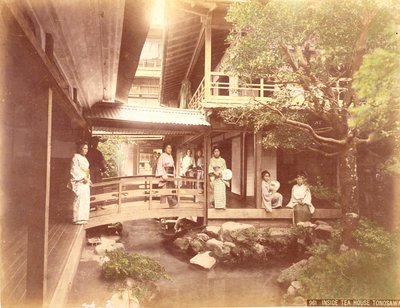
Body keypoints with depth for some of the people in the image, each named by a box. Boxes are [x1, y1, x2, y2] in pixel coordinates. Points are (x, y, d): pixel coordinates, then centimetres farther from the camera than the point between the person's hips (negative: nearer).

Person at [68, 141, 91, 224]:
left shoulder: (84, 158, 18)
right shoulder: (76, 157, -8)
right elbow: (74, 170, -16)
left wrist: (88, 179, 10)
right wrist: (83, 178, -19)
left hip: (85, 182, 9)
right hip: (79, 182, -9)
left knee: (85, 199, 9)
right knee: (79, 199, -10)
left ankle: (83, 217, 17)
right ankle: (78, 219, -3)